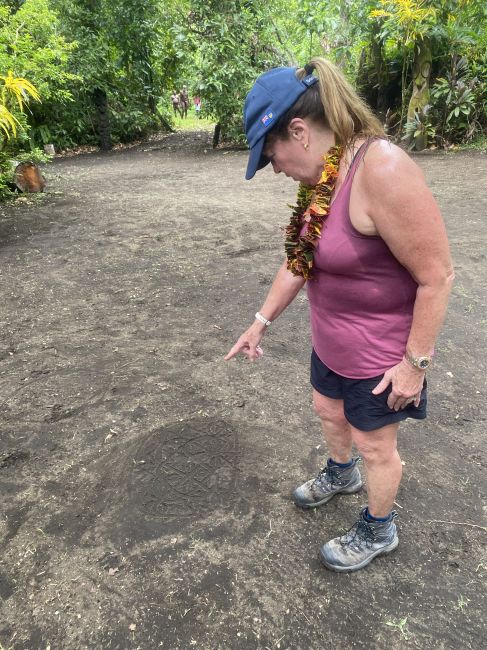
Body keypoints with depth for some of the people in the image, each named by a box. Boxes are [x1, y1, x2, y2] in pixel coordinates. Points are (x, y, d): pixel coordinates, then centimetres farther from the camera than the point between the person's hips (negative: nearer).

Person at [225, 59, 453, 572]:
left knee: (374, 445, 14)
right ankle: (341, 474, 60)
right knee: (328, 412, 28)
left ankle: (378, 531, 44)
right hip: (330, 339, 8)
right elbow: (299, 258, 8)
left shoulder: (382, 170, -29)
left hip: (379, 353, -8)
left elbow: (437, 276, -25)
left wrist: (416, 361, -19)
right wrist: (261, 321, 10)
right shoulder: (319, 174, -1)